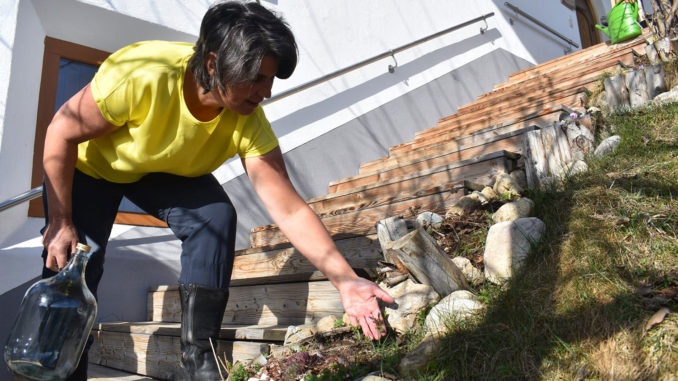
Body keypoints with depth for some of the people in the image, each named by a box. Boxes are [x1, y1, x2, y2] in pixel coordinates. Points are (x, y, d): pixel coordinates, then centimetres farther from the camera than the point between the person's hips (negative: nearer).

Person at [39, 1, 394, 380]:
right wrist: (60, 222, -19)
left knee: (217, 216, -23)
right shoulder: (143, 76, -39)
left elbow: (290, 210, -30)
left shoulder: (248, 123, -28)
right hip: (92, 165, -1)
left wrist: (345, 279, -37)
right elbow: (62, 132, -23)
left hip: (167, 173, 2)